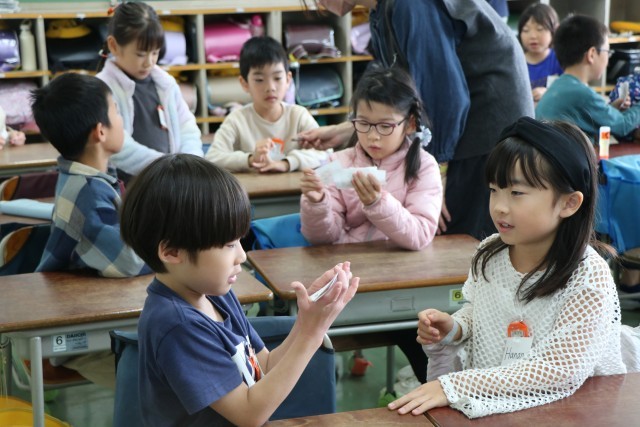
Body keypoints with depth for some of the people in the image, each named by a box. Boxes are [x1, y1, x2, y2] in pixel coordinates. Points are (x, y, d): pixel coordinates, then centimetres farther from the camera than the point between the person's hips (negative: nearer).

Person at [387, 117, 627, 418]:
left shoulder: (588, 278, -18)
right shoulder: (490, 252, -2)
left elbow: (561, 371, -22)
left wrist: (454, 386, -26)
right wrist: (452, 328, -7)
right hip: (489, 402, 5)